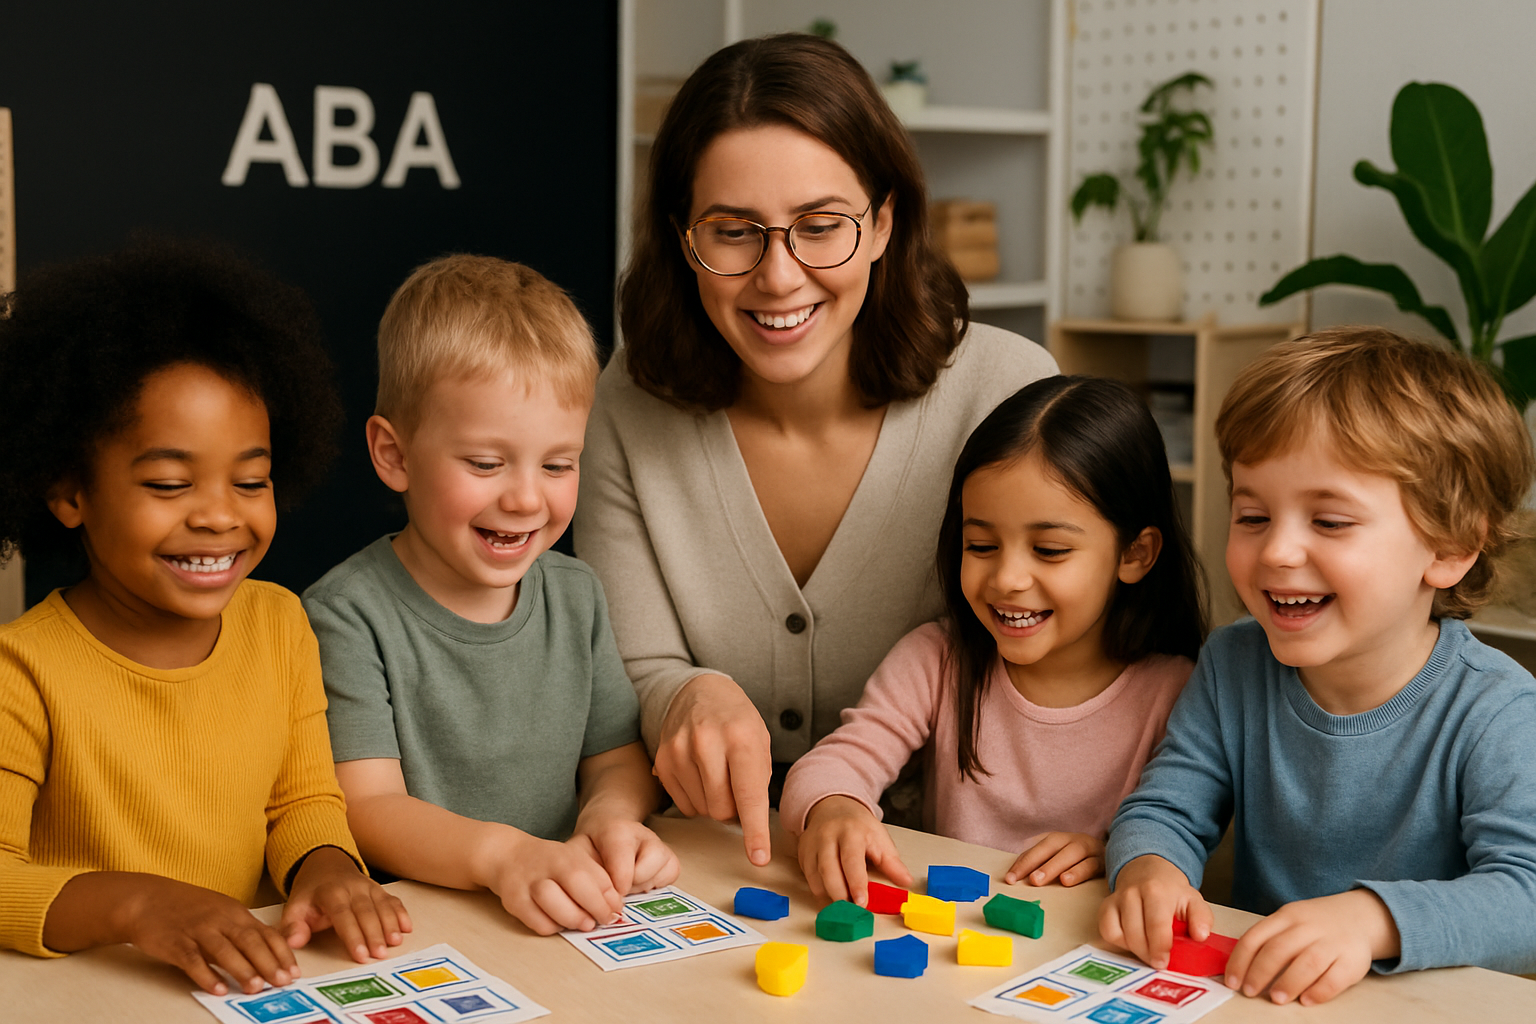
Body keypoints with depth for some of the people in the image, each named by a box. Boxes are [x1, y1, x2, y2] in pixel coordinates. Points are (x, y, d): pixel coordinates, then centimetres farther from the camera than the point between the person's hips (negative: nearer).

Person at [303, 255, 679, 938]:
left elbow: (618, 757, 12)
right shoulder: (346, 616, -9)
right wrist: (503, 853, -30)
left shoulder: (576, 595, 9)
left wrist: (610, 814, -11)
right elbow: (365, 808, -14)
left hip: (565, 930, 5)